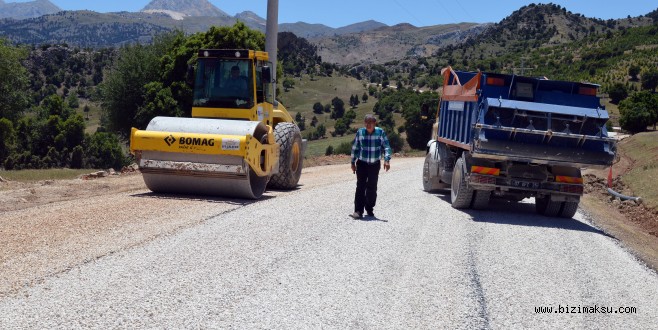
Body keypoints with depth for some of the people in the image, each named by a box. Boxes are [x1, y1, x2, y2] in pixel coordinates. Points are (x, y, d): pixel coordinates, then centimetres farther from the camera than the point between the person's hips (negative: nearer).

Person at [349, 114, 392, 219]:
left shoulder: (380, 132, -7)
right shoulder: (360, 132, -4)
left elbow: (386, 147, -3)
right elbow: (355, 148, 6)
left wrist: (387, 160, -16)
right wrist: (353, 162, 8)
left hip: (375, 164, 0)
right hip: (362, 163, 0)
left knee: (372, 188, 7)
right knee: (360, 187, -8)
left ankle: (370, 209, 21)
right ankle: (358, 211, -10)